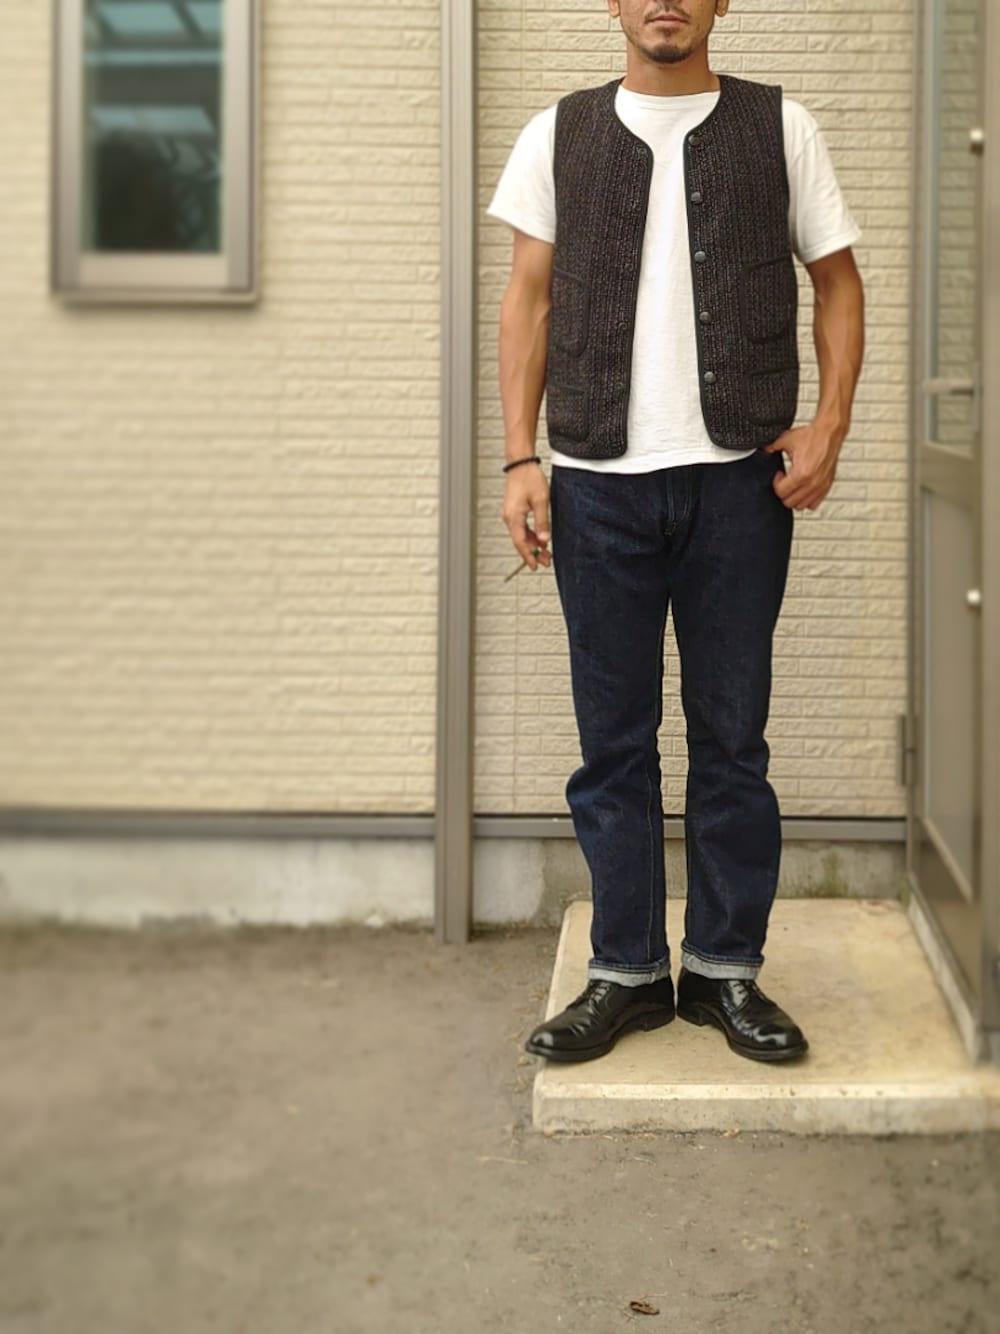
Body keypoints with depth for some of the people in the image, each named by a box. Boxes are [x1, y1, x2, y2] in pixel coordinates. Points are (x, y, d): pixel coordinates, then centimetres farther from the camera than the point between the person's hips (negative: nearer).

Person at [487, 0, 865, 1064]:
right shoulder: (558, 137, 8)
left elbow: (837, 280, 10)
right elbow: (530, 299, 8)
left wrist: (830, 425, -3)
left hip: (739, 477, 0)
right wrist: (520, 457, 0)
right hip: (600, 482, 1)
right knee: (613, 737, 6)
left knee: (731, 735, 6)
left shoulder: (779, 129, 6)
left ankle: (724, 967, 18)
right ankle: (627, 972, 17)